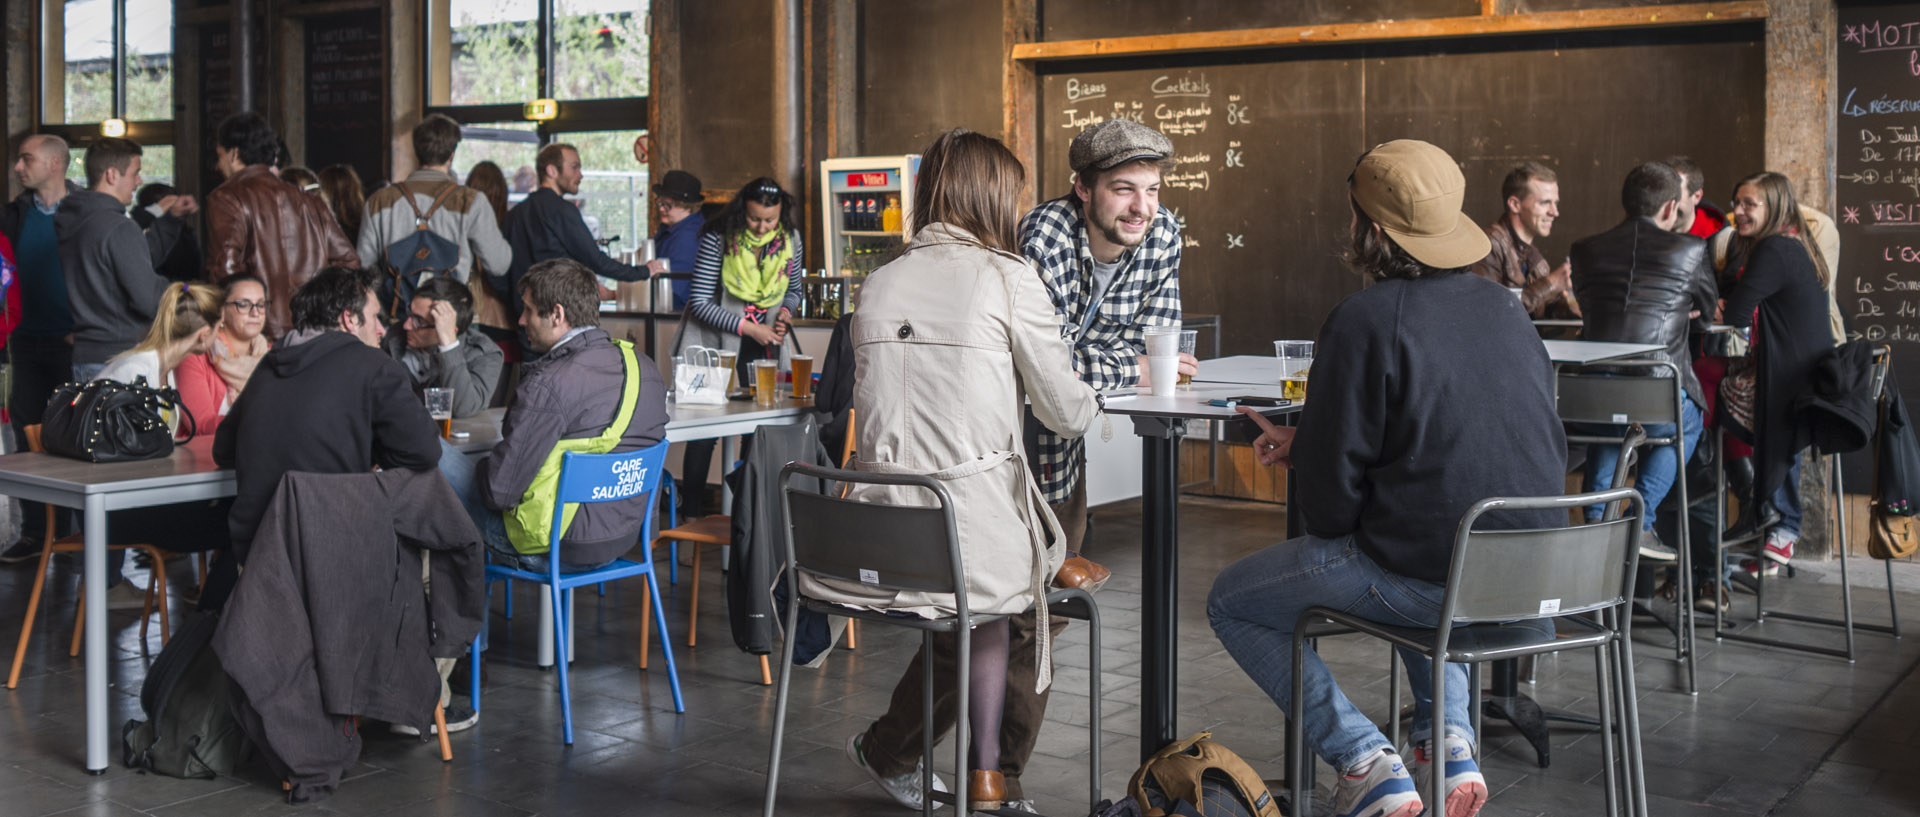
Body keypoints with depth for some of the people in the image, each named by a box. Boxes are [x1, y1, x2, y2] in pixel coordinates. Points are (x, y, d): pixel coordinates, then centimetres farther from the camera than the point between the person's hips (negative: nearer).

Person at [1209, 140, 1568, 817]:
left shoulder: (1365, 319, -14)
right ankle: (1450, 742, 24)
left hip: (1428, 581, -7)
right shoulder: (1504, 307, 8)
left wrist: (1300, 450, 14)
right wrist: (1306, 445, 22)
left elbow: (1332, 494, -13)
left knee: (1231, 601, 13)